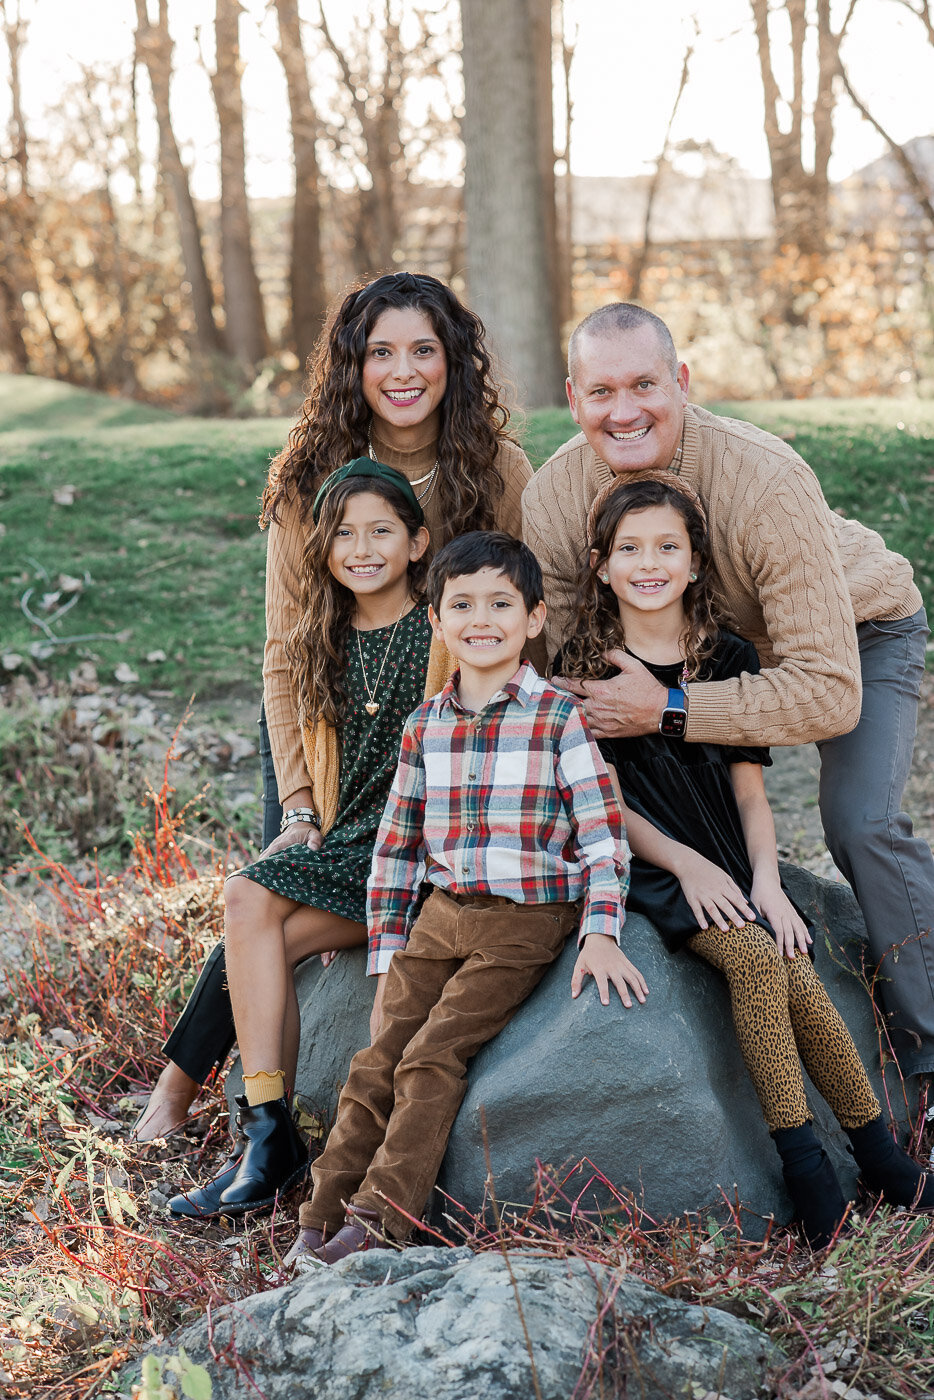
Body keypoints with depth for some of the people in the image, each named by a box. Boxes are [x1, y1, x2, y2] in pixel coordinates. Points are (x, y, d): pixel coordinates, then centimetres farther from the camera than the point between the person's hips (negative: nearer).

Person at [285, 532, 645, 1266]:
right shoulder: (425, 726, 9)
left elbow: (603, 832, -6)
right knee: (377, 1061, -3)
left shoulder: (558, 717, -5)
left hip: (524, 922, -5)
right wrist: (387, 948, 12)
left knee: (431, 1058, -15)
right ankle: (321, 1220, -1)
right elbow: (396, 844, 16)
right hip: (441, 913, 5)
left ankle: (380, 1218, -11)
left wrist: (600, 933, -15)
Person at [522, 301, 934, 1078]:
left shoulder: (768, 482, -40)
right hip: (719, 637, 6)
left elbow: (831, 693, -42)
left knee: (862, 823, -23)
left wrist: (669, 709, -46)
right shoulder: (552, 497, -25)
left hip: (860, 631, -5)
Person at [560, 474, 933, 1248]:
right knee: (756, 958, -29)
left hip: (733, 869, 3)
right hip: (650, 866, -2)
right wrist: (687, 864, -14)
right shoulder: (584, 668, 1)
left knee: (789, 970, -24)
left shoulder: (730, 660, 8)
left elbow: (750, 789, 7)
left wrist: (765, 879, -9)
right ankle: (820, 1169, -21)